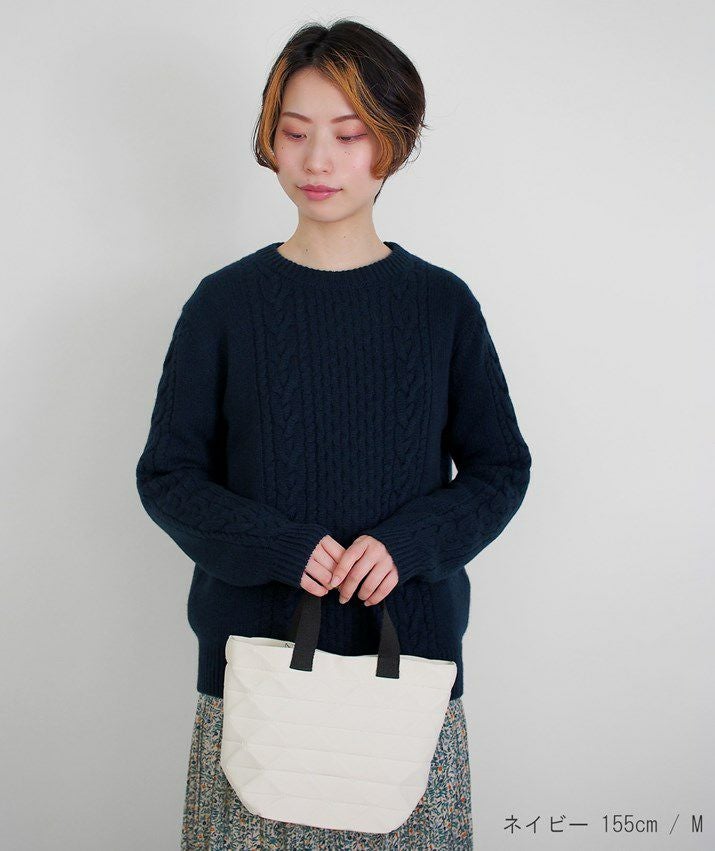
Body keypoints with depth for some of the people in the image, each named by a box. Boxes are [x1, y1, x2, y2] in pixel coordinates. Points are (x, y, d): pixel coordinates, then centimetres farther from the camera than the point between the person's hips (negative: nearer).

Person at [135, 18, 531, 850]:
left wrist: (406, 543, -13)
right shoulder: (225, 302, -1)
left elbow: (501, 466, 5)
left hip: (410, 650, 1)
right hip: (253, 648, 0)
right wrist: (279, 546, -16)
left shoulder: (442, 303, 1)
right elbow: (167, 474, 1)